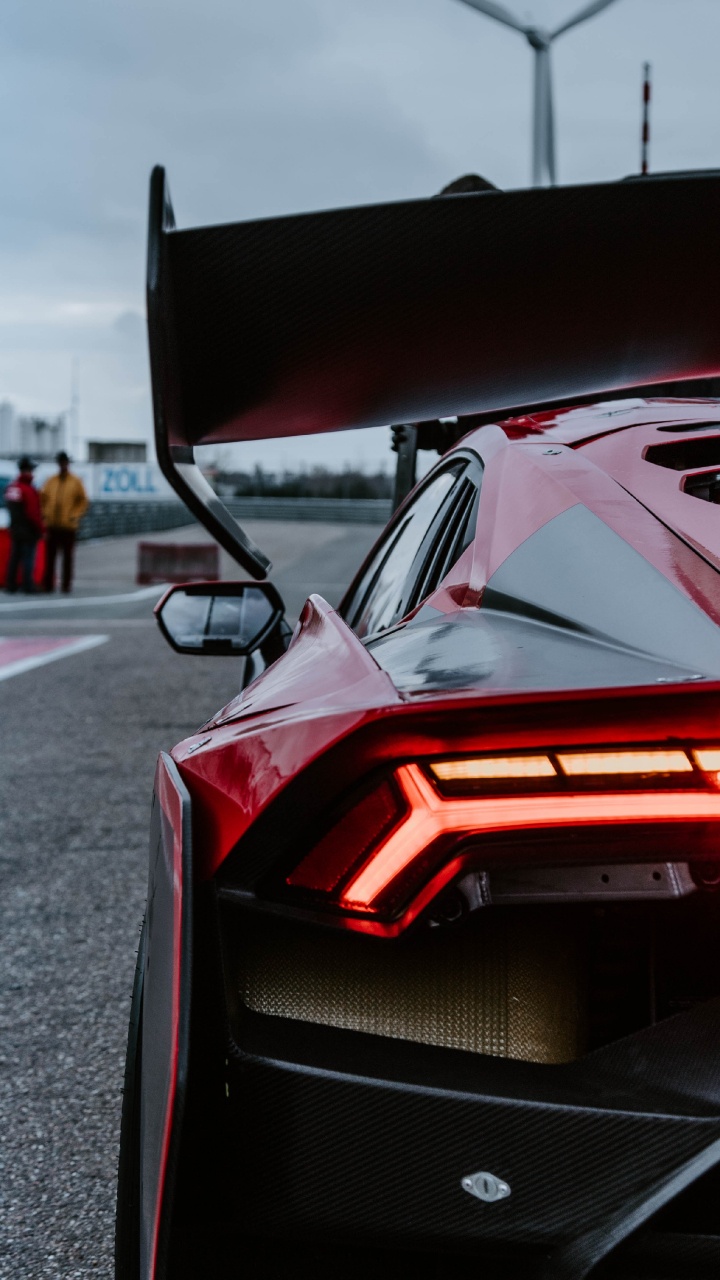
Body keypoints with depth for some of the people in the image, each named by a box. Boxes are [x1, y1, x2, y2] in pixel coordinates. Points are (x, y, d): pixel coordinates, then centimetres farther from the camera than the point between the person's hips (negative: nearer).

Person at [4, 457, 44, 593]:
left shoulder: (11, 487, 7)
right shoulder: (28, 490, -19)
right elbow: (33, 513, -20)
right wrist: (40, 529, -12)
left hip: (15, 529, 8)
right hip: (28, 530, -8)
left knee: (14, 556, 12)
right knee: (28, 558, -3)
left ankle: (11, 584, 14)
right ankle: (28, 585, -1)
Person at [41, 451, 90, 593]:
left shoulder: (76, 482, 1)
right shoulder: (51, 481, 9)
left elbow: (83, 502, 1)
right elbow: (42, 498, 13)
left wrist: (75, 516, -11)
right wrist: (44, 513, -2)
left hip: (68, 526, -2)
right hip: (52, 525, 2)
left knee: (67, 557, 3)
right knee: (50, 556, 3)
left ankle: (66, 585, 8)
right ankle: (48, 584, 9)